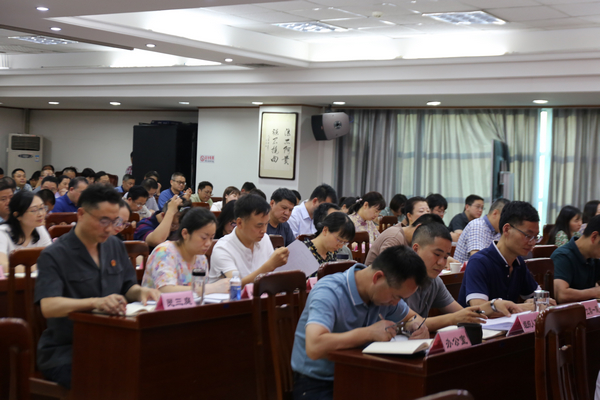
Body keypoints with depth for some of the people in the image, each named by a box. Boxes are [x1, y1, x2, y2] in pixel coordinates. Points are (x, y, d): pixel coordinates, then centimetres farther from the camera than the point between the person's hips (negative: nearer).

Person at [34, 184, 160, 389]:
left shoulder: (115, 246, 11)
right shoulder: (54, 256, -9)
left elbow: (128, 287, 18)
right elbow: (48, 306, -23)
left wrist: (141, 292, -8)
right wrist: (95, 302, -39)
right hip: (63, 354, -6)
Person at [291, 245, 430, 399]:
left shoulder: (387, 292, 1)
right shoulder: (329, 292, -23)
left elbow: (411, 316, 20)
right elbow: (314, 348, -38)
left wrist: (415, 325, -6)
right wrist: (369, 333, -31)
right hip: (316, 385, -7)